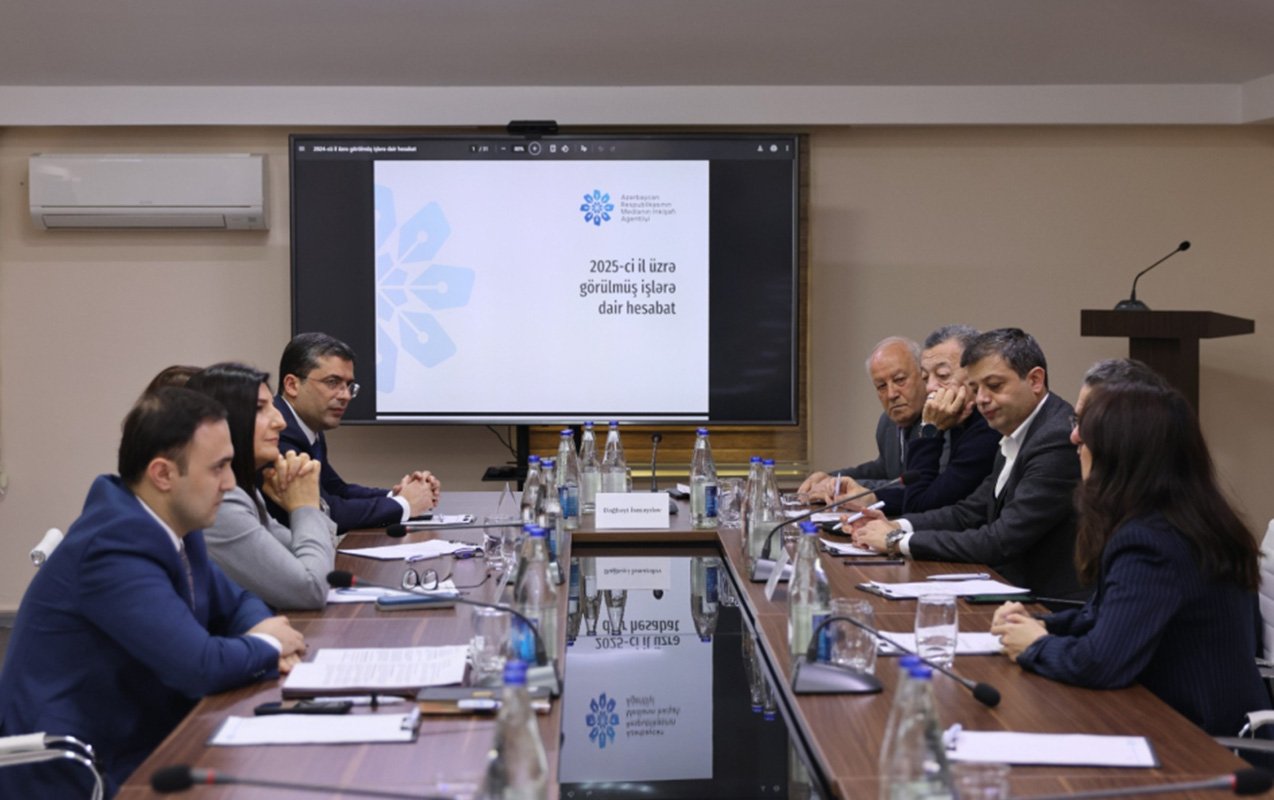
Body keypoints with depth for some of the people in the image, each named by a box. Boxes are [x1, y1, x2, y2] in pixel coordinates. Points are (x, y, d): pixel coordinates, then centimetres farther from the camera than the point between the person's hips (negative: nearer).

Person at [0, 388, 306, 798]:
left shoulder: (172, 525, 3)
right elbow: (201, 666, -30)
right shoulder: (116, 549, -24)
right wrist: (269, 644, -10)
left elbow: (234, 602, 16)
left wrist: (266, 640, -5)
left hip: (138, 743, 8)